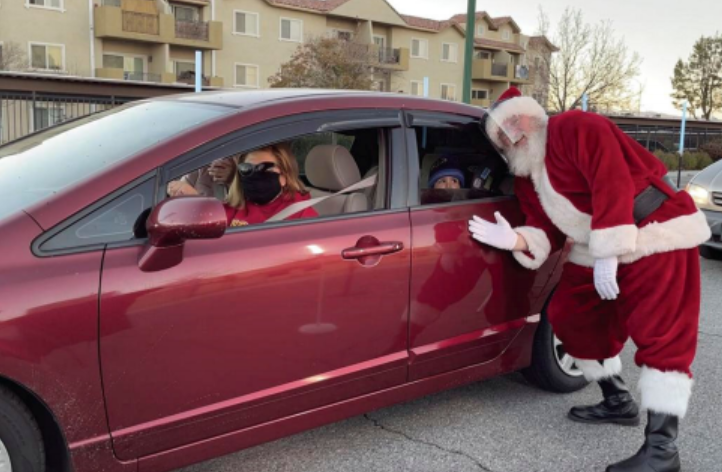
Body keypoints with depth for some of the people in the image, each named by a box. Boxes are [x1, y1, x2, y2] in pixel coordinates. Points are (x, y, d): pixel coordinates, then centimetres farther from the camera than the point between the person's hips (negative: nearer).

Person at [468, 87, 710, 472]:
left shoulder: (576, 128, -13)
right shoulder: (525, 179, 12)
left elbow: (612, 182, -25)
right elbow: (547, 232, 5)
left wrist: (608, 252, -28)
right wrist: (515, 240, -18)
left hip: (657, 237, -9)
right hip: (595, 252, 10)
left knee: (661, 335, -12)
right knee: (569, 316, 11)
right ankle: (618, 402, 27)